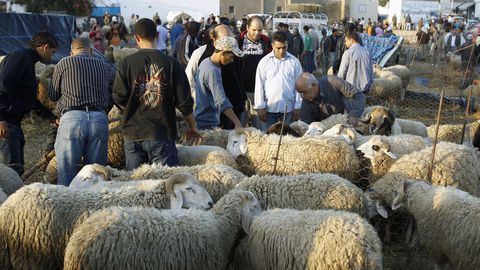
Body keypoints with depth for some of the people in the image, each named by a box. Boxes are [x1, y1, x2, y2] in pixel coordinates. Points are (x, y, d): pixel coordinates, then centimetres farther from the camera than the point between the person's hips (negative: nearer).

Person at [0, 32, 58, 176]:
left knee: (18, 168, 10)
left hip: (14, 123, 11)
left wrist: (53, 118, 25)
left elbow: (31, 100, 28)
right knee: (12, 168, -16)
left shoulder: (28, 61, 24)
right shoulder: (20, 57, -8)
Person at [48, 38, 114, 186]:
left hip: (72, 118, -2)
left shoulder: (64, 63, 10)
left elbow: (53, 95, 16)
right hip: (100, 119, 2)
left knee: (67, 174, 2)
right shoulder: (105, 67, 16)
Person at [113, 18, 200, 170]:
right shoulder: (171, 63, -5)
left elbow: (119, 98, -4)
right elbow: (184, 101, -3)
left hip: (133, 133, 2)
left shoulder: (126, 63, -4)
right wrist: (192, 127, 11)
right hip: (162, 134, -1)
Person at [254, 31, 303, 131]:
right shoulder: (264, 62, 0)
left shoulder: (294, 62, 2)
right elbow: (259, 85, 1)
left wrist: (297, 107, 2)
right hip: (269, 108, -1)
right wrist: (260, 107, -4)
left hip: (288, 108, 1)